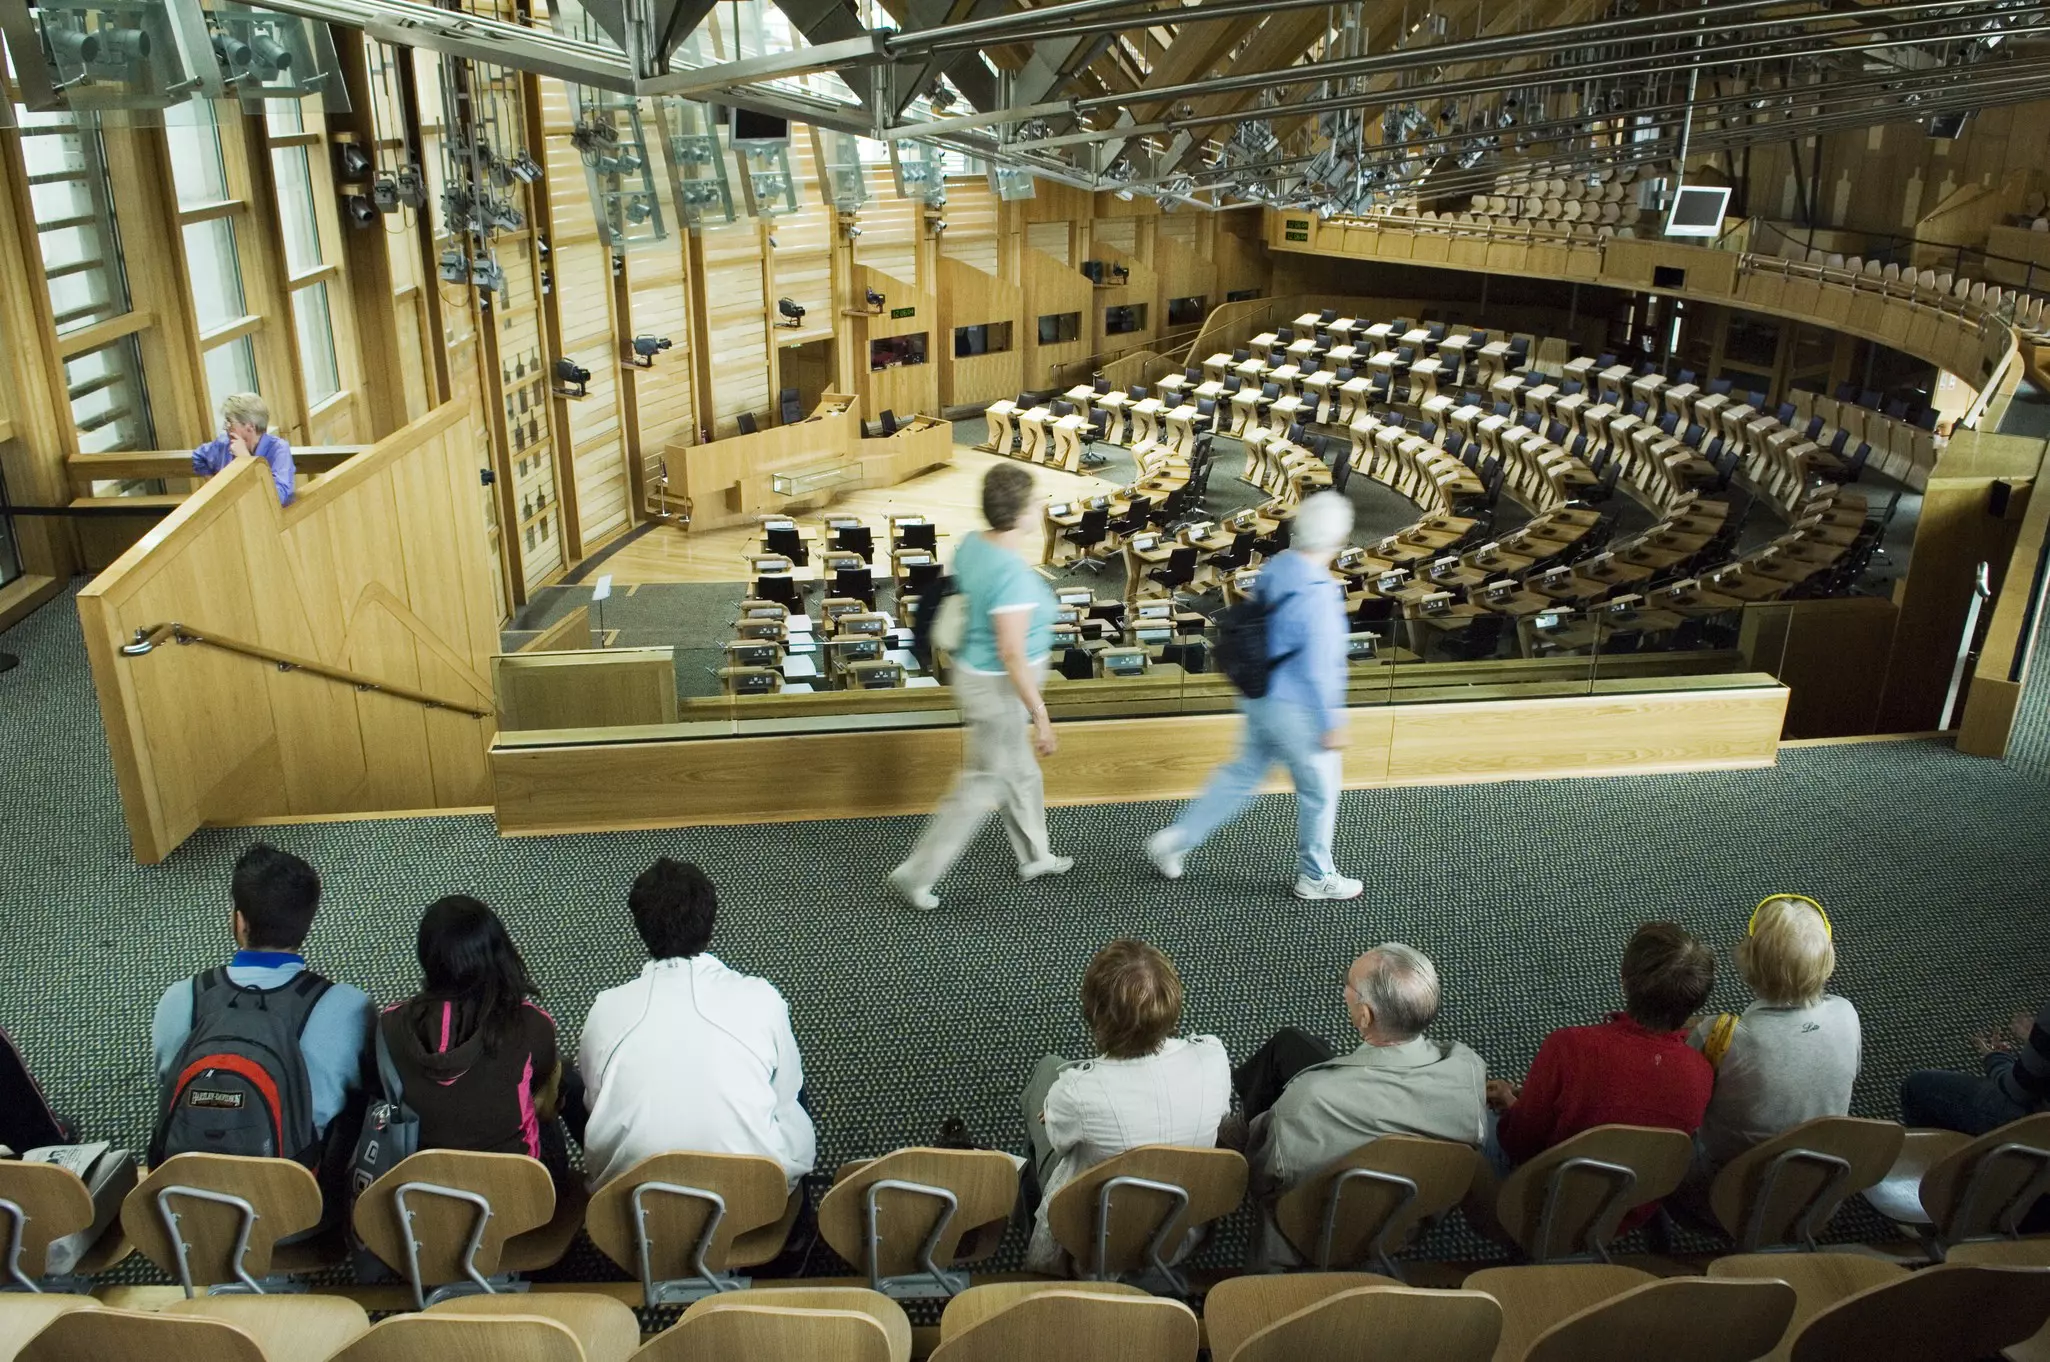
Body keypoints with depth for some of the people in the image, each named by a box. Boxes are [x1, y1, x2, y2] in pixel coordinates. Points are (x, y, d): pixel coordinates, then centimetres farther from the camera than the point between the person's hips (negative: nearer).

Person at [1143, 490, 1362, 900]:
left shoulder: (1273, 569, -2)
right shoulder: (1317, 594, -27)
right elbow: (1319, 669, -24)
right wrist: (1332, 724, -15)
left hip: (1261, 696, 8)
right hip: (1296, 710, -8)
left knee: (1242, 774, 21)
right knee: (1319, 792, 12)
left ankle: (1174, 840, 22)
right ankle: (1315, 877, 30)